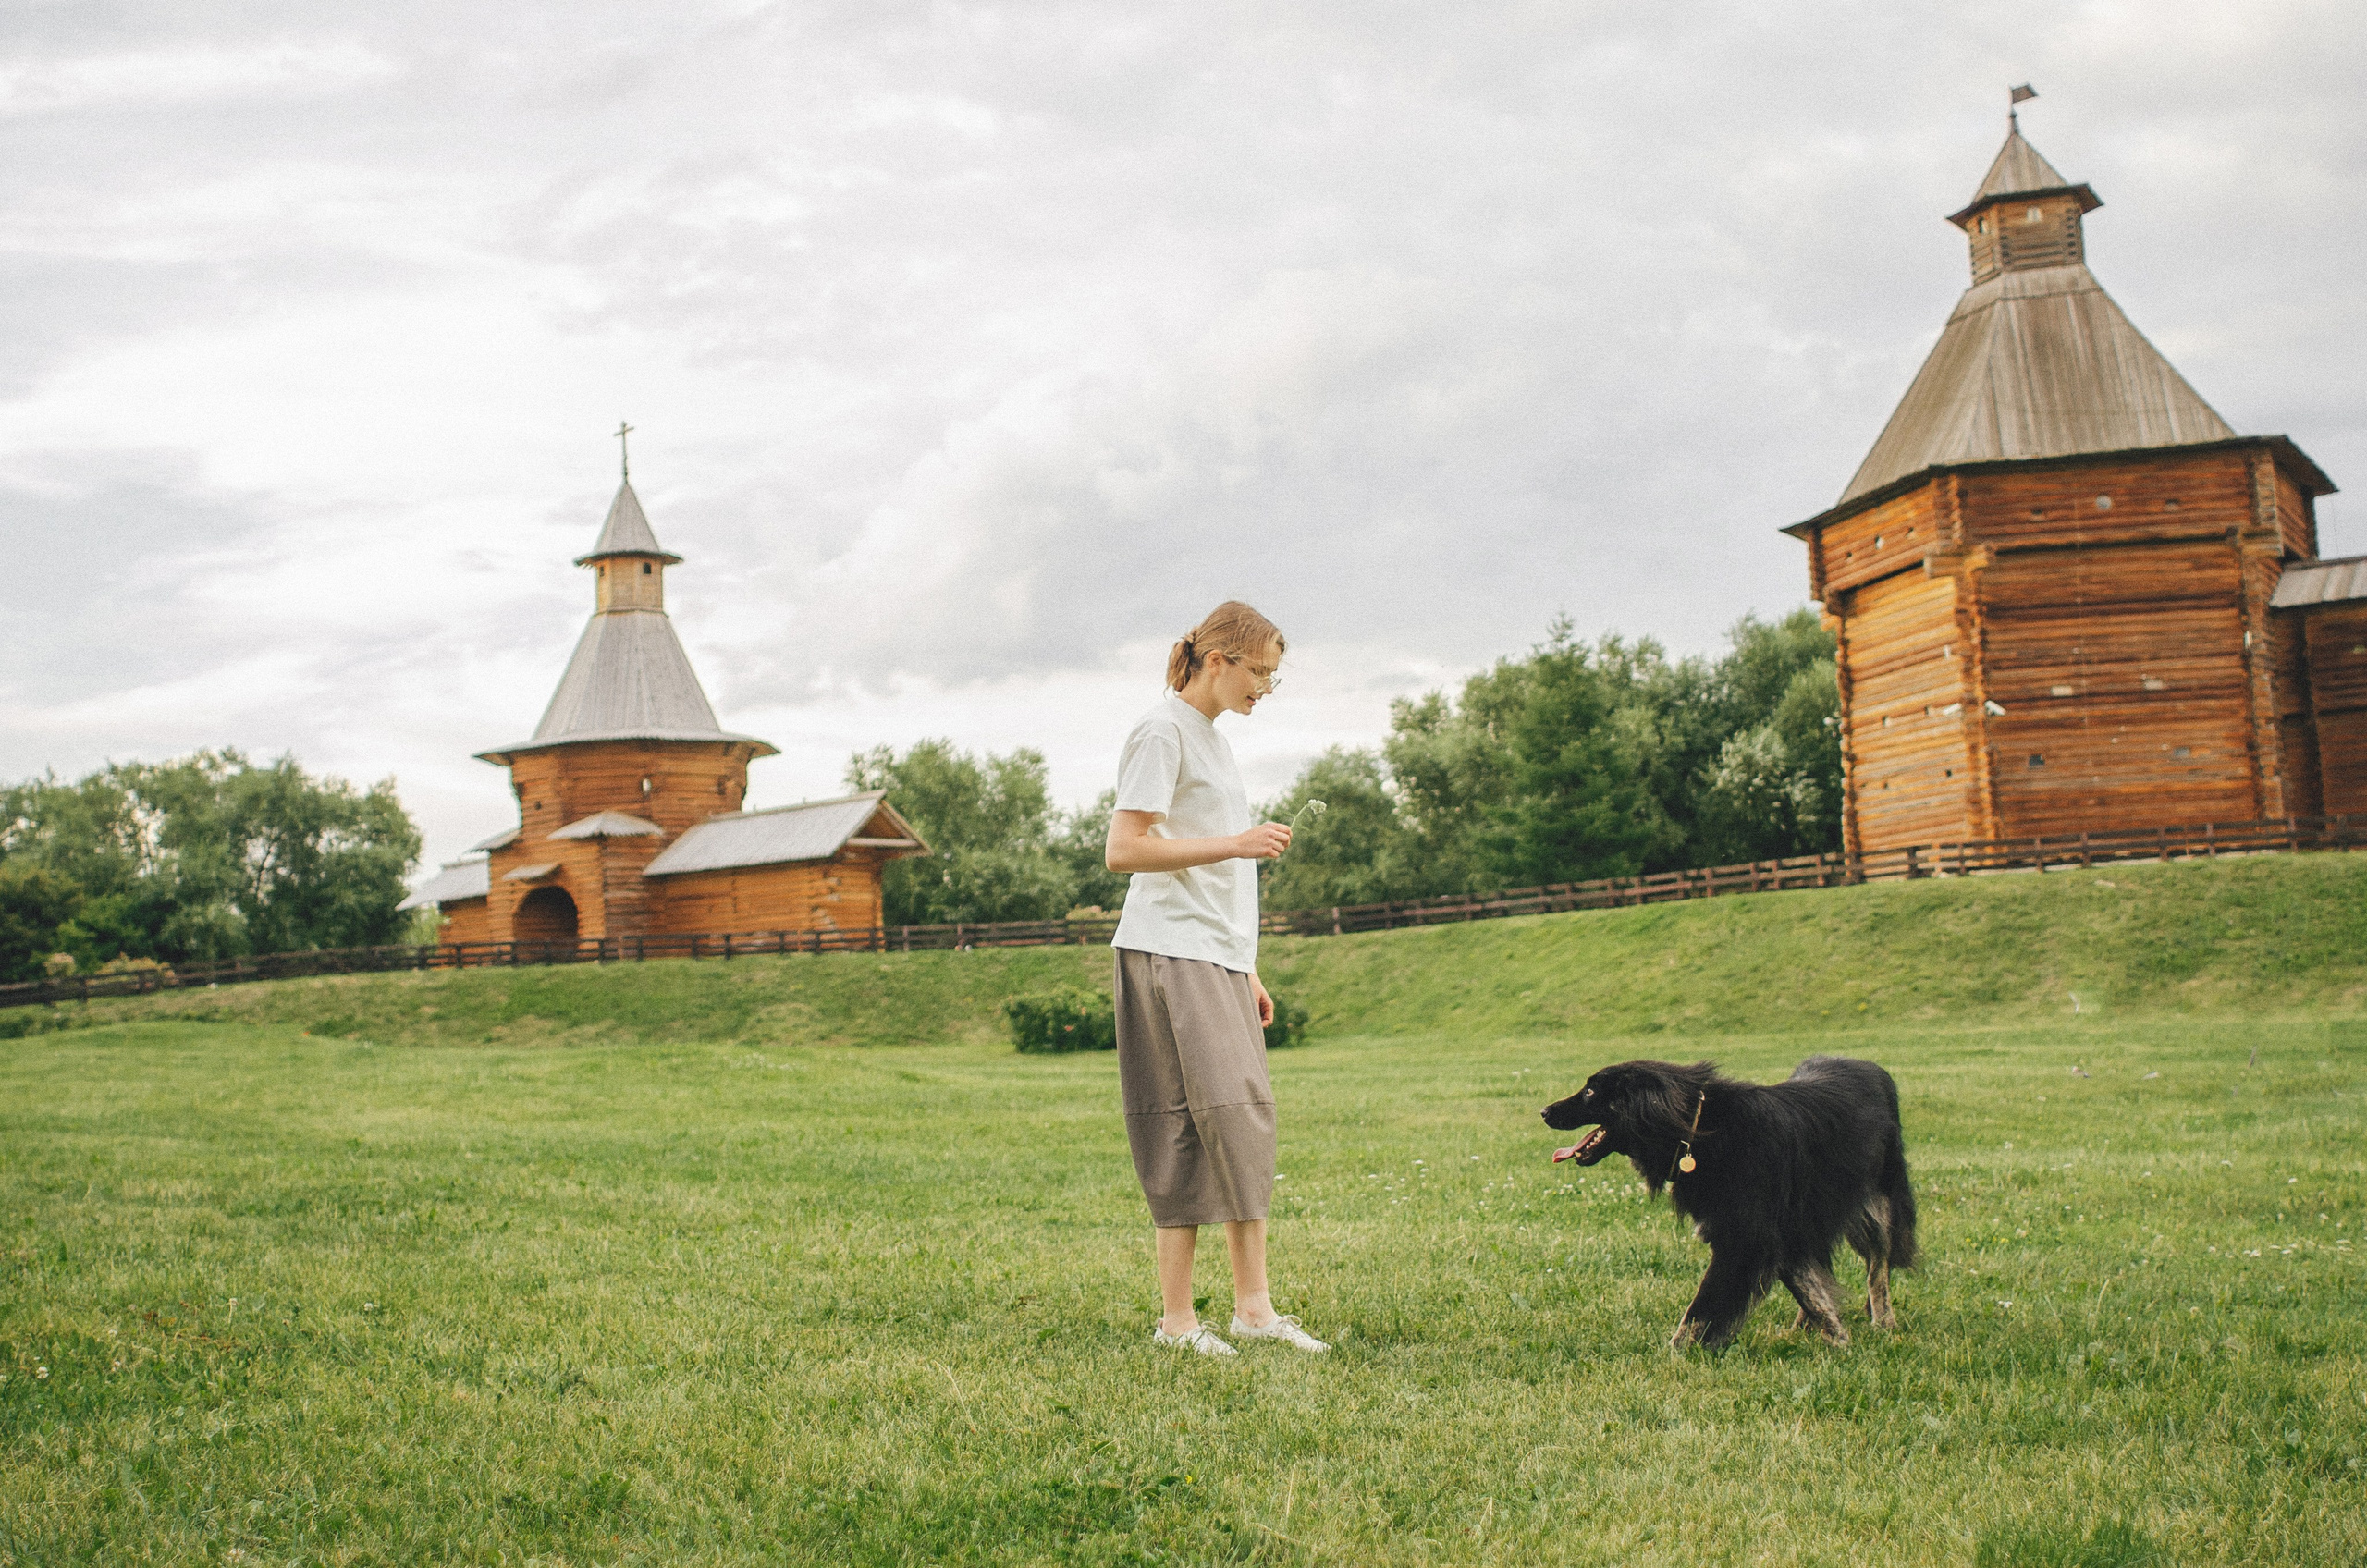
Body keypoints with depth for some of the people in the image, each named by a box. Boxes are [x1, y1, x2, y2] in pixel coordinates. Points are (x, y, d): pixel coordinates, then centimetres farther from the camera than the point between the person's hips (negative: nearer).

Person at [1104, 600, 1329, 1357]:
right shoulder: (1163, 731, -6)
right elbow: (1123, 849, -14)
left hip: (1219, 960, 9)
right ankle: (1177, 1318, -13)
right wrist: (1233, 844, -18)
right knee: (1223, 1112, -15)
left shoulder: (1214, 741, 22)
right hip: (1172, 956, -9)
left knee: (1243, 1123, 3)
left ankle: (1253, 1307, 3)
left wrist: (1247, 972, 22)